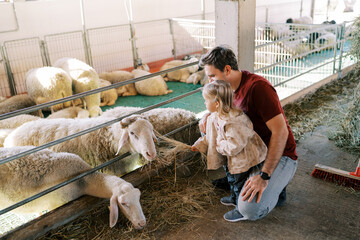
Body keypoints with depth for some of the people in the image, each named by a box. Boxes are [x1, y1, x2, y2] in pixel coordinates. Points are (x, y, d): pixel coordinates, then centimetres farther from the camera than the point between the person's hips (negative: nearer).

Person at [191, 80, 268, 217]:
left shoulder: (233, 122, -36)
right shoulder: (215, 118, -3)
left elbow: (234, 146, -36)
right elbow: (212, 137, 12)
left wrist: (220, 145, -22)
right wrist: (199, 144, 10)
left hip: (244, 159, -10)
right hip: (232, 160, 10)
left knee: (239, 181, 5)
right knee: (232, 177, 28)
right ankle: (234, 198, 52)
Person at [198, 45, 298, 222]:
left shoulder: (257, 87, -23)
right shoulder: (232, 88, 4)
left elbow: (280, 131, -27)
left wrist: (264, 176, -31)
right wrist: (207, 116, -2)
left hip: (280, 156, -9)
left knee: (250, 210, -28)